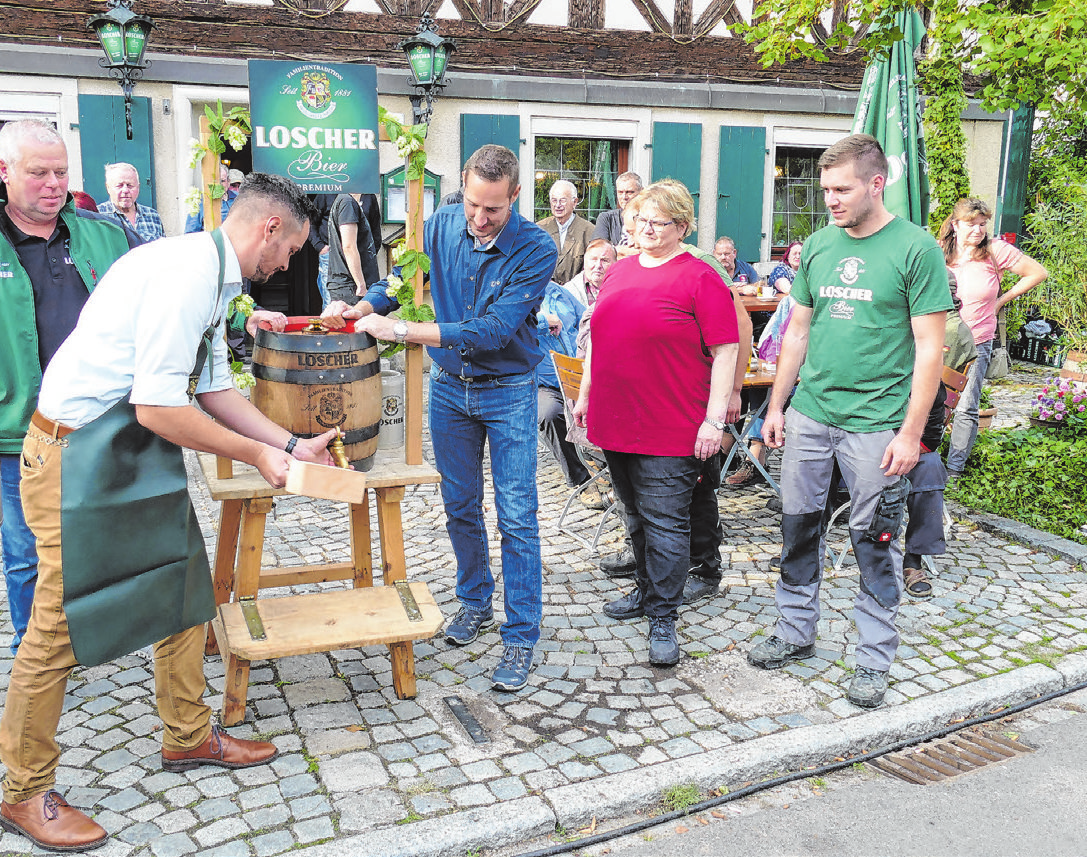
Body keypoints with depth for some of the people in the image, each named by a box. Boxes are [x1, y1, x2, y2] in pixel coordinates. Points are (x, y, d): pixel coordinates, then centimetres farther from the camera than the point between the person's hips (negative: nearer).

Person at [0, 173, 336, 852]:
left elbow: (216, 390, 15)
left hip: (140, 451, 10)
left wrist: (292, 445, 11)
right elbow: (158, 407, -27)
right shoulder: (185, 272, -24)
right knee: (63, 621, 1)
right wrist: (257, 454, -16)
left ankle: (189, 736, 33)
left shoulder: (212, 279, 9)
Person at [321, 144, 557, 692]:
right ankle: (475, 602, 34)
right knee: (460, 506, 14)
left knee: (517, 516, -3)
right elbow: (400, 279, 4)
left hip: (508, 391, -4)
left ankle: (521, 635, 8)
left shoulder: (536, 249, -20)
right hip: (449, 386, 4)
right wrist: (359, 308, -19)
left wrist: (401, 330, -31)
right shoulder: (441, 226, -6)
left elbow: (494, 330, -28)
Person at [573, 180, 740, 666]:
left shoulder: (699, 278, -7)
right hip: (614, 421, 7)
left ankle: (663, 620, 7)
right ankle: (647, 591, 34)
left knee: (664, 523, -3)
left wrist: (714, 418, -15)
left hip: (670, 429, -6)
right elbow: (599, 338, 22)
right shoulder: (619, 271, 14)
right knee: (636, 515, 18)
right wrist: (585, 394, 18)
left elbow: (726, 352, -10)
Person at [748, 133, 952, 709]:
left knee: (874, 542, 5)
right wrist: (775, 406, 13)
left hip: (875, 424, -5)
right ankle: (795, 633, 30)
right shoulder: (818, 246, 8)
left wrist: (911, 432, -12)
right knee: (797, 526, 12)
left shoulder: (916, 247, -7)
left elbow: (929, 348, -8)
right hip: (809, 415, 5)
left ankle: (875, 659, 21)